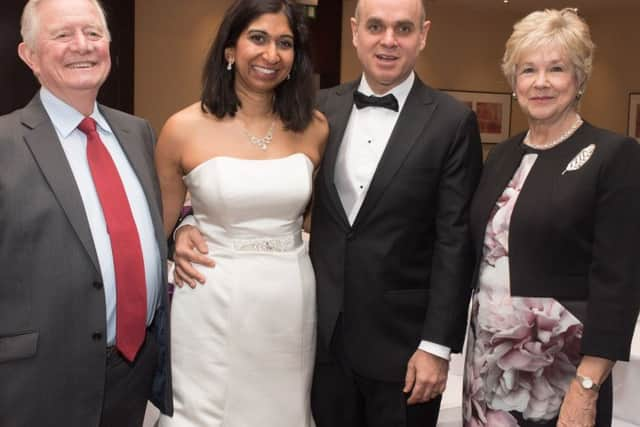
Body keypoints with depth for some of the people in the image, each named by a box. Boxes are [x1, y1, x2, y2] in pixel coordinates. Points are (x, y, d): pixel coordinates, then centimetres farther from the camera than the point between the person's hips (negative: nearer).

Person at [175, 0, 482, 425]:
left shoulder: (452, 121, -7)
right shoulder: (322, 108, 3)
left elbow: (455, 241, -9)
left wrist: (437, 345, -11)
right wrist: (192, 223, -8)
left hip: (401, 339, -3)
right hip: (325, 330, 3)